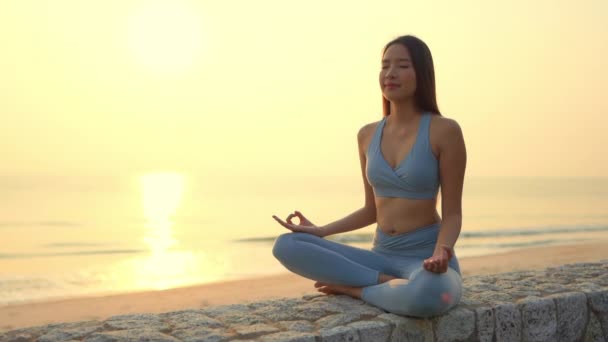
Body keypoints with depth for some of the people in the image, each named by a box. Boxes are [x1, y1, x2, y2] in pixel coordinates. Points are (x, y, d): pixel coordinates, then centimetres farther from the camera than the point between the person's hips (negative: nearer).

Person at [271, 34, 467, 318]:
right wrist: (319, 231, 5)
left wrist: (440, 253, -29)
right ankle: (388, 284, -15)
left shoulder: (445, 130, -10)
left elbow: (452, 214, -8)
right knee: (286, 246, -15)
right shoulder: (367, 135, 7)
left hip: (425, 259, -5)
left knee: (426, 296, -43)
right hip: (382, 257, 5)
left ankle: (354, 287, -13)